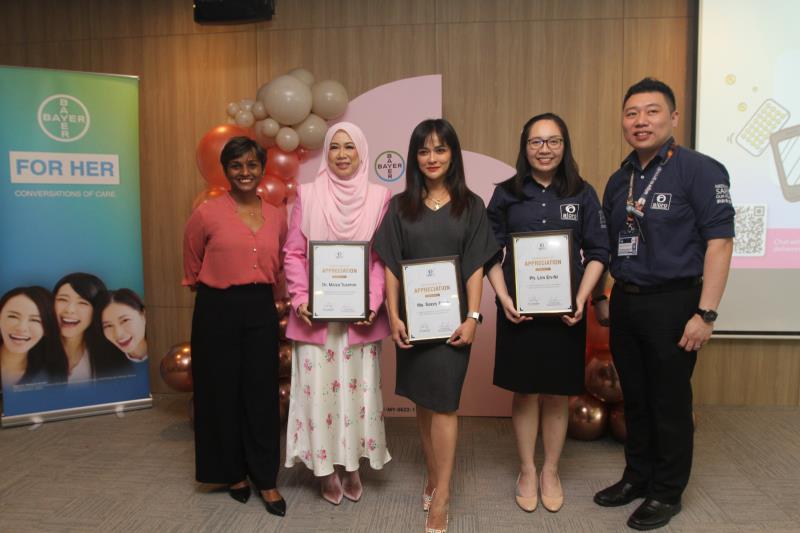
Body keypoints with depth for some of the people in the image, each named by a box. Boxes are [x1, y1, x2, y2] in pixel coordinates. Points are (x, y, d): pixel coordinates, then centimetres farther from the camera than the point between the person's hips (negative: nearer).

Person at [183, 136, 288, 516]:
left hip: (262, 310, 3)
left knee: (262, 394, 6)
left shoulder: (277, 216, 4)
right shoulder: (206, 213, -7)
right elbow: (192, 267, 7)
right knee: (222, 393, 8)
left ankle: (266, 479, 20)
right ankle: (233, 473, 28)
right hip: (218, 311, -3)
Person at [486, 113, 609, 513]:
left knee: (557, 394, 10)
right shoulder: (507, 194, 2)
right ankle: (527, 472, 27)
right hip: (519, 309, 0)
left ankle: (551, 473, 29)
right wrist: (503, 299, -10)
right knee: (525, 393, 9)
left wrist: (581, 299, -10)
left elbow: (598, 252, 3)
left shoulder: (583, 194, 3)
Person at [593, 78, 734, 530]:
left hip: (672, 303, -6)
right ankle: (638, 477, 34)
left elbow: (720, 241, -14)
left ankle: (667, 493, 25)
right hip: (625, 302, 6)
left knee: (670, 403, 7)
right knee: (635, 398, 16)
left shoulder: (700, 170, -9)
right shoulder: (620, 179, 11)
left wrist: (705, 313, -18)